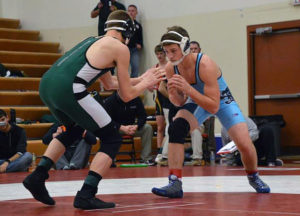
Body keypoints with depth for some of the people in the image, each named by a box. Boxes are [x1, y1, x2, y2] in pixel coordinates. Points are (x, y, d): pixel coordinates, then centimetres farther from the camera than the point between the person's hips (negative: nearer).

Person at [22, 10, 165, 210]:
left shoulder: (94, 41, 30)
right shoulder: (120, 48, 7)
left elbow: (110, 83, 43)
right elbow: (126, 95, 11)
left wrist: (140, 79, 46)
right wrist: (145, 84, 28)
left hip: (46, 84, 8)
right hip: (68, 89, -8)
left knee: (73, 130, 36)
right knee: (112, 139, 6)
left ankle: (37, 176, 26)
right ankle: (86, 196, -4)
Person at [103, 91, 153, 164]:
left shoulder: (136, 99, -6)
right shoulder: (109, 101, -15)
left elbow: (142, 115, -5)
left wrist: (136, 126, -27)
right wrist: (122, 128, -33)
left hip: (132, 127, 3)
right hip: (116, 128, -3)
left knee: (148, 127, -21)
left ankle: (146, 158, -18)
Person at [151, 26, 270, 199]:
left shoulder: (205, 65, -36)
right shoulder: (171, 68, -19)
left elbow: (214, 107, -38)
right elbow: (179, 102, -6)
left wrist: (187, 89, -46)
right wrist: (173, 93, -29)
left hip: (221, 100, -4)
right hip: (197, 101, 4)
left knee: (245, 145, -14)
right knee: (176, 128, -24)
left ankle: (254, 177, 20)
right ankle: (175, 184, -23)